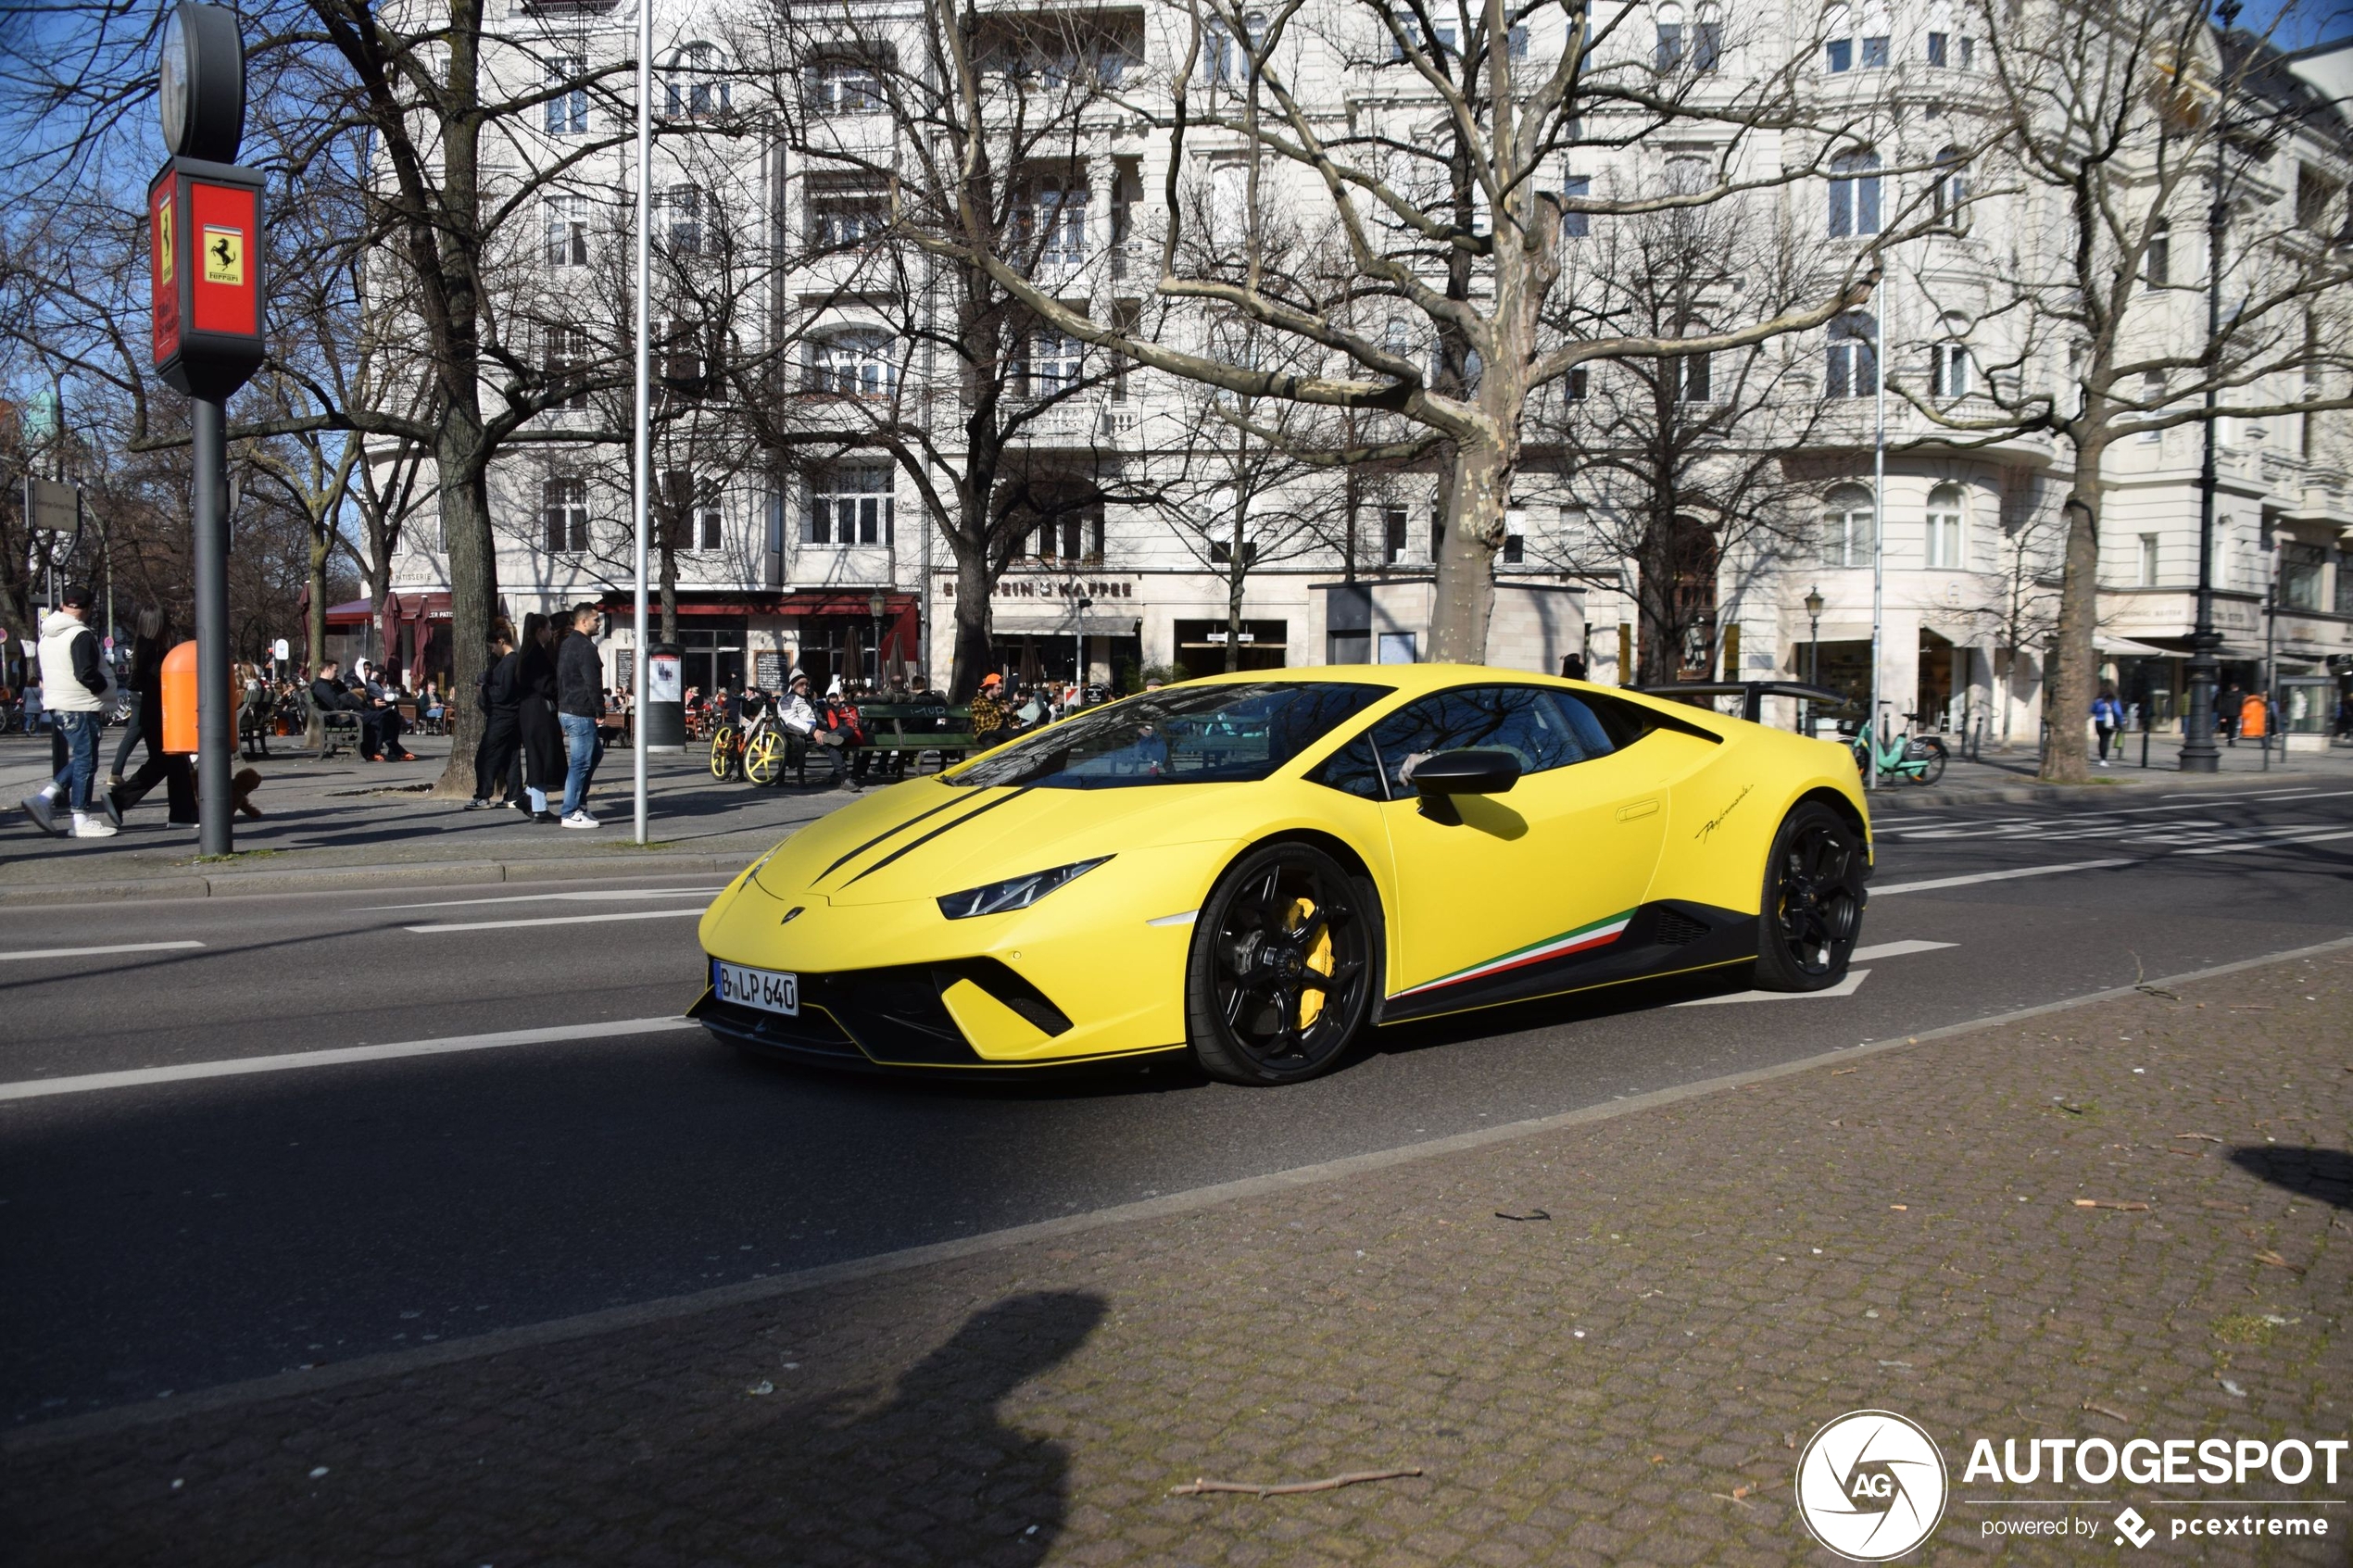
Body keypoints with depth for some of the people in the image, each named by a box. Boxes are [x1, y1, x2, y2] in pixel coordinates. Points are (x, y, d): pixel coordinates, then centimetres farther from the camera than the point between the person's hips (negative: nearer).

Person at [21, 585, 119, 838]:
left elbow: (42, 674, 20)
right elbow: (86, 674, -24)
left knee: (78, 759, 18)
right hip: (80, 707, -9)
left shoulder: (47, 635, 13)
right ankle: (81, 820, 1)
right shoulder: (81, 635, -16)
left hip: (56, 706, 9)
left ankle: (43, 797, 7)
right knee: (85, 761, -2)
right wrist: (104, 687, -8)